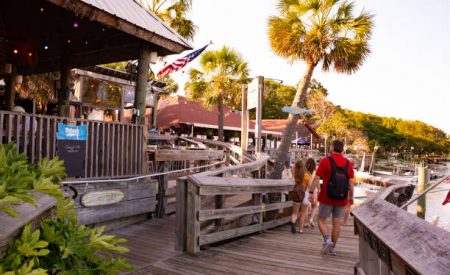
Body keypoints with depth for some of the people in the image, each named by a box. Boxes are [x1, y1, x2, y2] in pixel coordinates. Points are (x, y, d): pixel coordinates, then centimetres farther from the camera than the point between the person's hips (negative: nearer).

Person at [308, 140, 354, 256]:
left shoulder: (325, 161, -9)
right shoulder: (348, 163, 2)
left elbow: (316, 178, -12)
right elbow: (351, 182, 1)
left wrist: (311, 192, -8)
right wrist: (351, 196, 11)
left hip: (327, 198, -3)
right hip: (341, 199, 4)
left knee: (322, 220, 11)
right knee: (336, 223, 11)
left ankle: (327, 240, -10)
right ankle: (333, 248, 17)